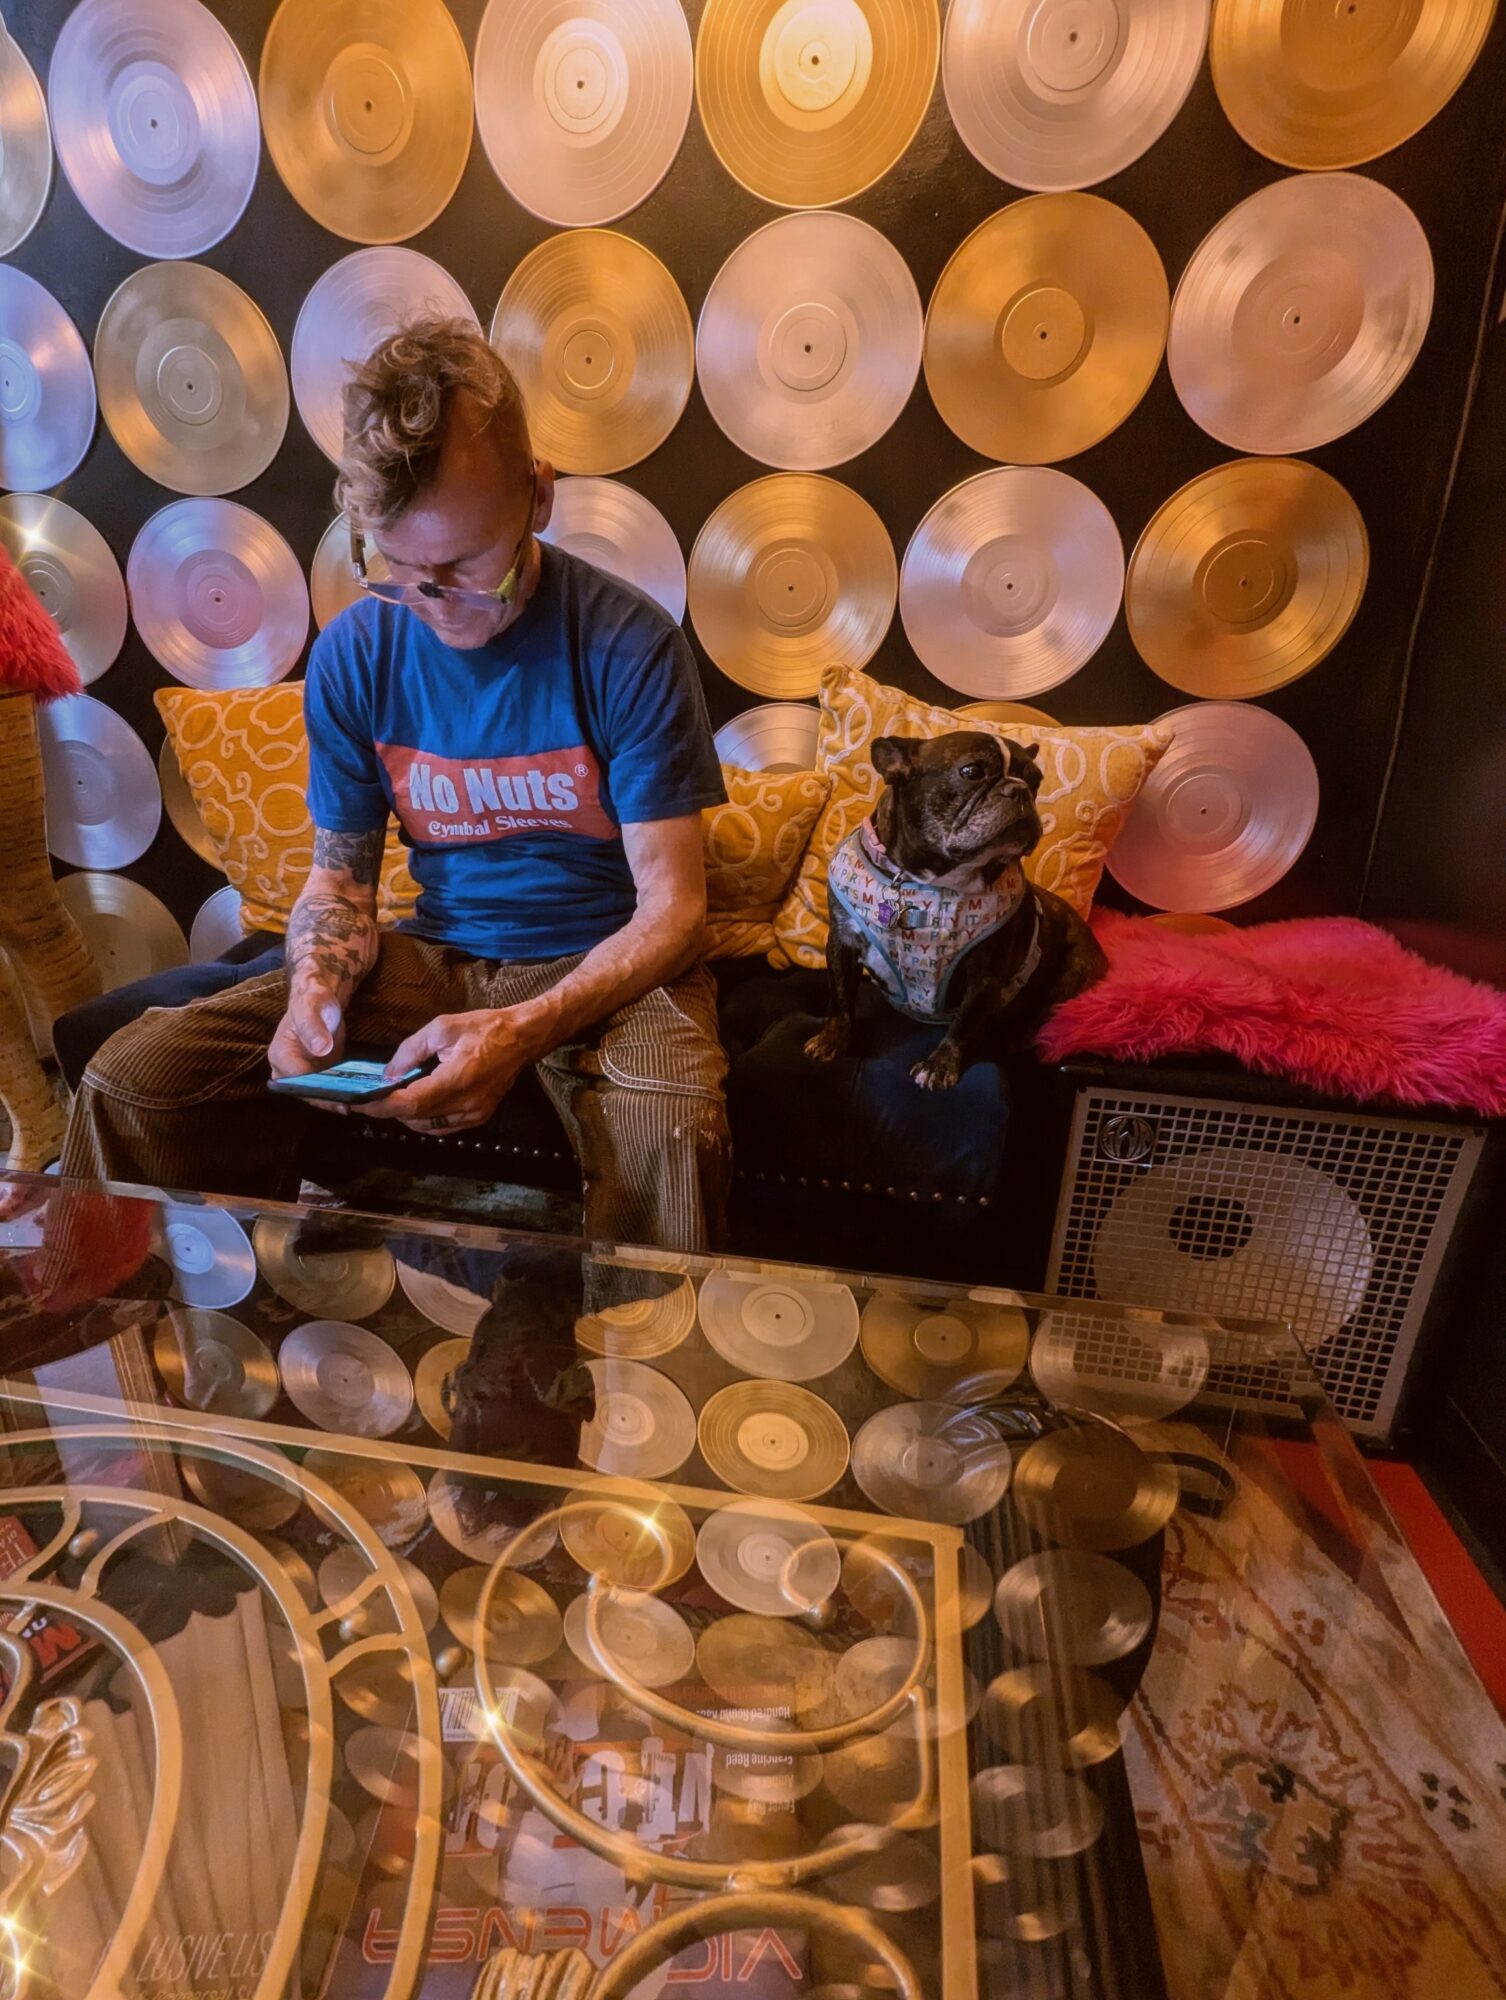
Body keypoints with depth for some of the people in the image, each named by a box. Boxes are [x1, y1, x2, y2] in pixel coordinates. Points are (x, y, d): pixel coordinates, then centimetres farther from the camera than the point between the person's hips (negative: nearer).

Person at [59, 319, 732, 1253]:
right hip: (435, 953, 4)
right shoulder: (354, 653, -1)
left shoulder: (630, 648, -13)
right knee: (130, 1079, -10)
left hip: (607, 963, -3)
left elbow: (673, 906, -14)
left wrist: (522, 1031, -29)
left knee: (670, 1133, -38)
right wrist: (315, 991, -15)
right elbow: (339, 874, 8)